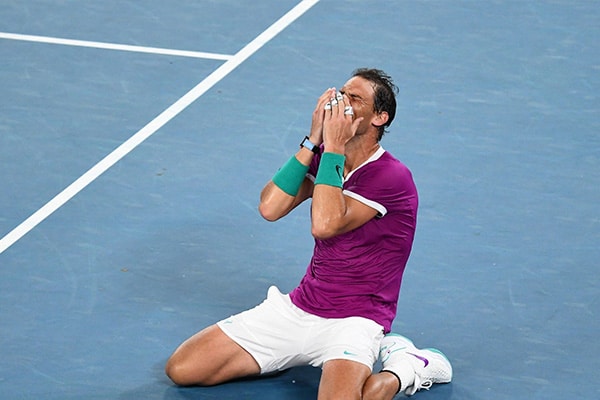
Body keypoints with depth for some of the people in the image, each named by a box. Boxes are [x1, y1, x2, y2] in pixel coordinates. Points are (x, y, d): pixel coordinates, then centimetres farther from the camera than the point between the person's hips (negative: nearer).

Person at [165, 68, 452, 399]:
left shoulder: (391, 176, -15)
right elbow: (269, 208, -7)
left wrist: (333, 147, -21)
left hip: (354, 320, -7)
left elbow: (324, 224, -26)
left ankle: (405, 367, -5)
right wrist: (313, 141, -11)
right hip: (298, 307, 7)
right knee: (181, 368, -2)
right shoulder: (324, 156, 7)